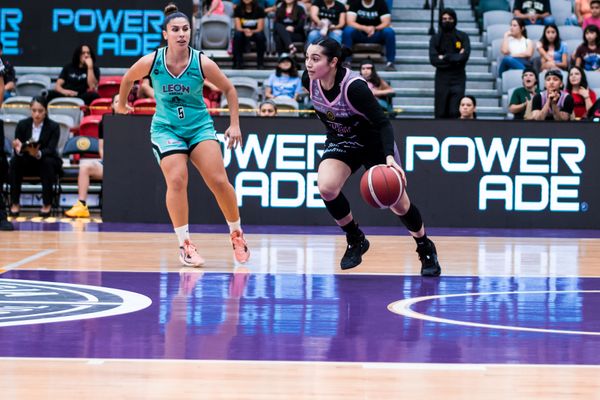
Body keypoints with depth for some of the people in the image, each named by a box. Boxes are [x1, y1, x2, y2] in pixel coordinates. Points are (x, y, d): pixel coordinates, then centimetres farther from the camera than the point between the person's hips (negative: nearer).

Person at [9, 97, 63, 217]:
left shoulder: (53, 127, -12)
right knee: (14, 161, -29)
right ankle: (15, 203, -22)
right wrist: (19, 149, -39)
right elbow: (17, 149, -12)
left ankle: (47, 204, -25)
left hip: (47, 161, -2)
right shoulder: (22, 124, -7)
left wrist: (38, 153, -48)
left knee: (47, 162, -35)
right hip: (27, 163, 2)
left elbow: (50, 150, -25)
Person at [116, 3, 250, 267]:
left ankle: (237, 234, 12)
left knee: (219, 181, -11)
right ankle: (184, 244, -9)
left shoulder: (202, 63, -15)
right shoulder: (151, 62, -14)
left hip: (200, 126, 0)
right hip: (166, 128, 0)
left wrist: (234, 124, -2)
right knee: (177, 181, -20)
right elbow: (128, 78, 8)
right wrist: (121, 104, 21)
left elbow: (228, 89, 0)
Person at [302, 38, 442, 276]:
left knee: (398, 205, 0)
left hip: (374, 143, -4)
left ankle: (426, 249, 28)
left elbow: (383, 123, -32)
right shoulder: (309, 80, -18)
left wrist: (389, 157, -47)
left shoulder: (354, 87, -34)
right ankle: (355, 240, 0)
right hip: (341, 143, 4)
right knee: (326, 187, -24)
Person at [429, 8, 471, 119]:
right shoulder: (435, 38, 5)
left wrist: (445, 57, -8)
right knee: (440, 112, 2)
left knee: (455, 112, -10)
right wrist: (455, 58, -11)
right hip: (442, 78, 2)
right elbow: (433, 59, -8)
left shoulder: (462, 37, 2)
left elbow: (464, 56, -11)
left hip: (458, 78, -2)